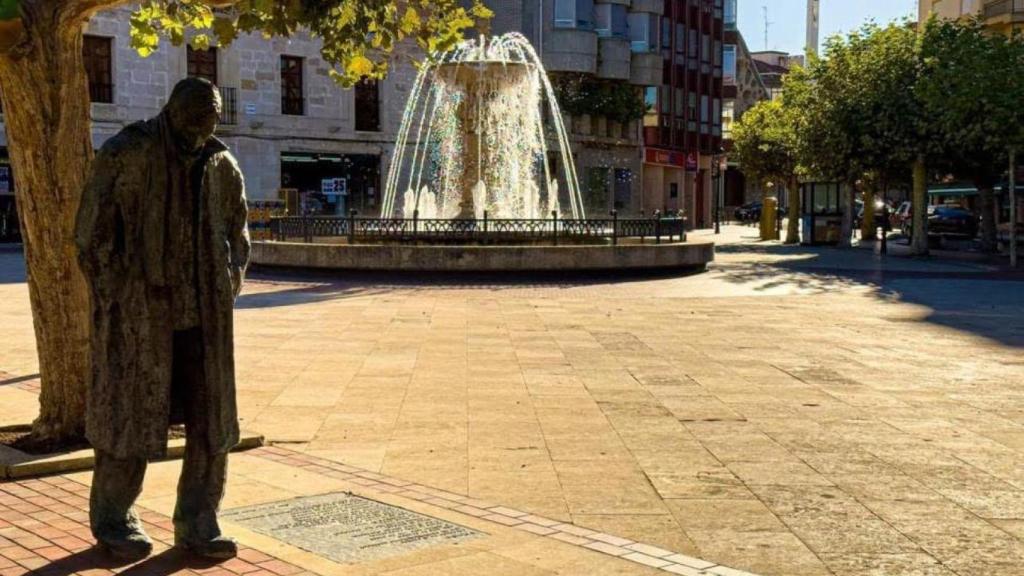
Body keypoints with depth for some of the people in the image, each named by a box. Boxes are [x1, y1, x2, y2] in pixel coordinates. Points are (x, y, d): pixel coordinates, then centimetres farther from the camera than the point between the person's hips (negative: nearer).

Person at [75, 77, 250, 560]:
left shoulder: (221, 166, 6)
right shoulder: (124, 156, -7)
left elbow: (237, 234, 18)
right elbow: (90, 233, -5)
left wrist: (226, 292, 8)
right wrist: (115, 300, -8)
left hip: (202, 316, 4)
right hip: (137, 316, -4)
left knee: (211, 420, 4)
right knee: (128, 416, 5)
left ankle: (197, 525, 16)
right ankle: (112, 521, 22)